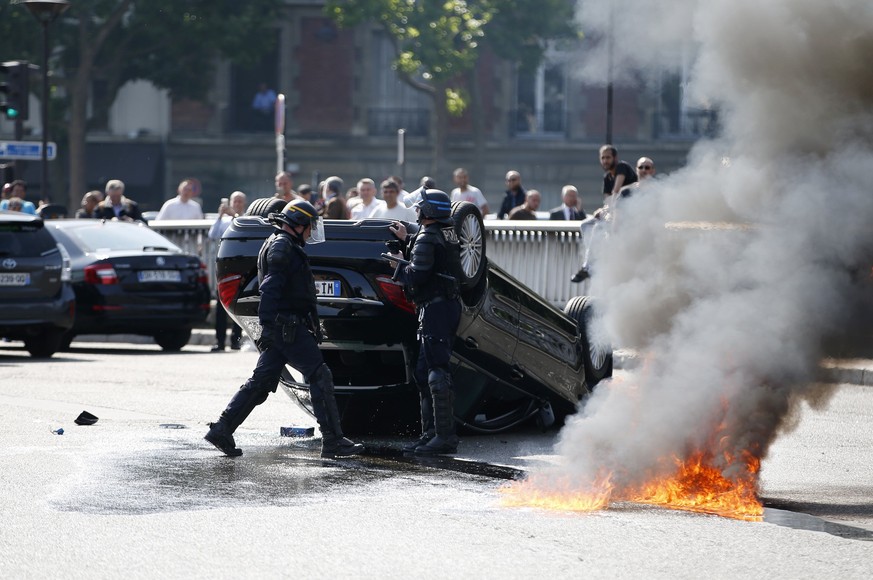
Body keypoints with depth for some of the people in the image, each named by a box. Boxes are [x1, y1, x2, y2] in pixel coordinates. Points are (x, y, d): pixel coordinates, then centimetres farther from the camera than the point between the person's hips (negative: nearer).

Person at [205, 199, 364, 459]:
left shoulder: (284, 246, 23)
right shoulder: (282, 247, -11)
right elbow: (270, 289, -21)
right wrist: (268, 325, -27)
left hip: (280, 329, 11)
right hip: (288, 327, -11)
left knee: (261, 382, 9)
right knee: (320, 377, -9)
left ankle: (221, 430, 6)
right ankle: (333, 441, -10)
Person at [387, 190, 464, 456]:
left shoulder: (427, 239, -14)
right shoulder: (449, 234, 15)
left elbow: (416, 276, -18)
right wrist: (406, 241, 22)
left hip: (434, 309, -10)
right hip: (449, 304, 10)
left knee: (437, 372, -11)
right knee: (423, 371, 15)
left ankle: (445, 436, -13)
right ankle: (431, 433, 17)